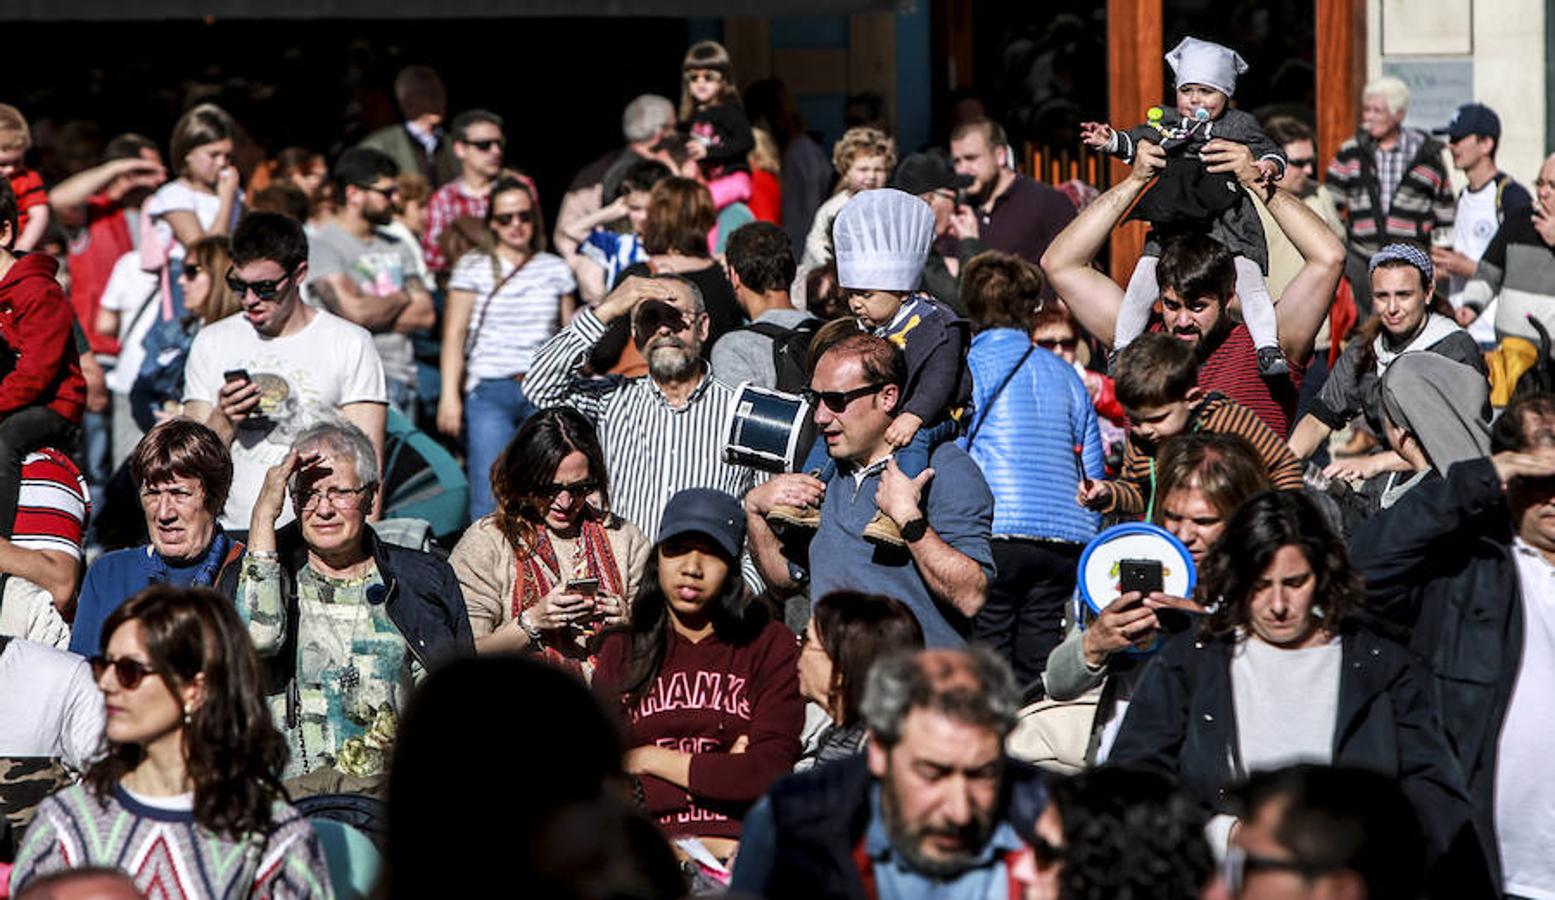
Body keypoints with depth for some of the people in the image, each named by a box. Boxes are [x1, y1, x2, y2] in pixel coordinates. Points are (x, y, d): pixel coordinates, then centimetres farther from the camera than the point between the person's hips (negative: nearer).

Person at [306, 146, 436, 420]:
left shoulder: (395, 246, 20)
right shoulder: (322, 245, -2)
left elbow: (426, 315, 11)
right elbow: (355, 310, -14)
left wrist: (376, 314, -4)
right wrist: (401, 298, 5)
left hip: (405, 376, 6)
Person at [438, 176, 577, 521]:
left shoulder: (555, 269, 13)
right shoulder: (473, 268, 6)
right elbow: (454, 335, 3)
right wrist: (450, 395, -6)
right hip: (489, 392, -2)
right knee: (489, 500, -10)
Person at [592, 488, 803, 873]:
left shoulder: (771, 645, 10)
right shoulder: (621, 650, 17)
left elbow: (768, 775, -1)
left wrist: (651, 761, 5)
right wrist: (721, 772, -3)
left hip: (741, 851, -3)